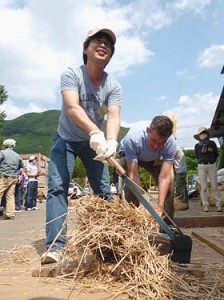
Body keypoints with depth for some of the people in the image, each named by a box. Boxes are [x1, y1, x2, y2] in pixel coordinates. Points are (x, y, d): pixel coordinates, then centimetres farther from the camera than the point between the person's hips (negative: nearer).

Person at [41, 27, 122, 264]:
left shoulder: (113, 86, -13)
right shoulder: (71, 74, -21)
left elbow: (113, 116, -28)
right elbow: (72, 108, -38)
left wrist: (111, 141, -50)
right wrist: (95, 132, -55)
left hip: (94, 143, 3)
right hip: (66, 140, -2)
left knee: (104, 191, -1)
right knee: (57, 187, -17)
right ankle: (55, 246, -16)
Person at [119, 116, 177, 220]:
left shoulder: (171, 144, -34)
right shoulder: (132, 138, -43)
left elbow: (164, 177, -36)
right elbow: (133, 175, -42)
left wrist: (160, 206, -45)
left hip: (154, 159, 2)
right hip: (129, 156, -2)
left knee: (169, 182, -13)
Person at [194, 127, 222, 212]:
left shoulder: (212, 143, 3)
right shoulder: (197, 146, 6)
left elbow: (216, 154, 13)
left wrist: (211, 161, 7)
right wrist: (203, 161, 8)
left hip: (212, 165, -1)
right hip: (201, 166, 1)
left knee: (214, 186, -3)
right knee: (203, 187, -1)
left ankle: (218, 205, 2)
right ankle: (205, 205, 2)